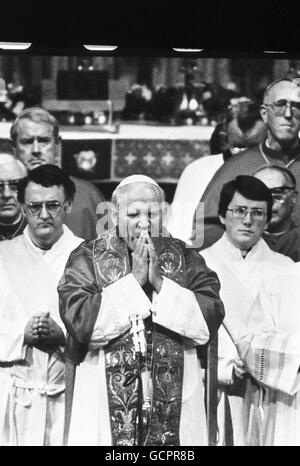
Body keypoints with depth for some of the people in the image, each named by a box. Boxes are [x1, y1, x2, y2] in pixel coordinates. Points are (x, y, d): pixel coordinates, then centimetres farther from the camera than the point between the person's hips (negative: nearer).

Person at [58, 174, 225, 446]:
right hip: (105, 403, -1)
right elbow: (79, 320, -13)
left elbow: (210, 319, -6)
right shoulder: (87, 258, 1)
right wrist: (133, 280, -14)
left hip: (176, 403, 2)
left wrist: (160, 282, -13)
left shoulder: (186, 259, 6)